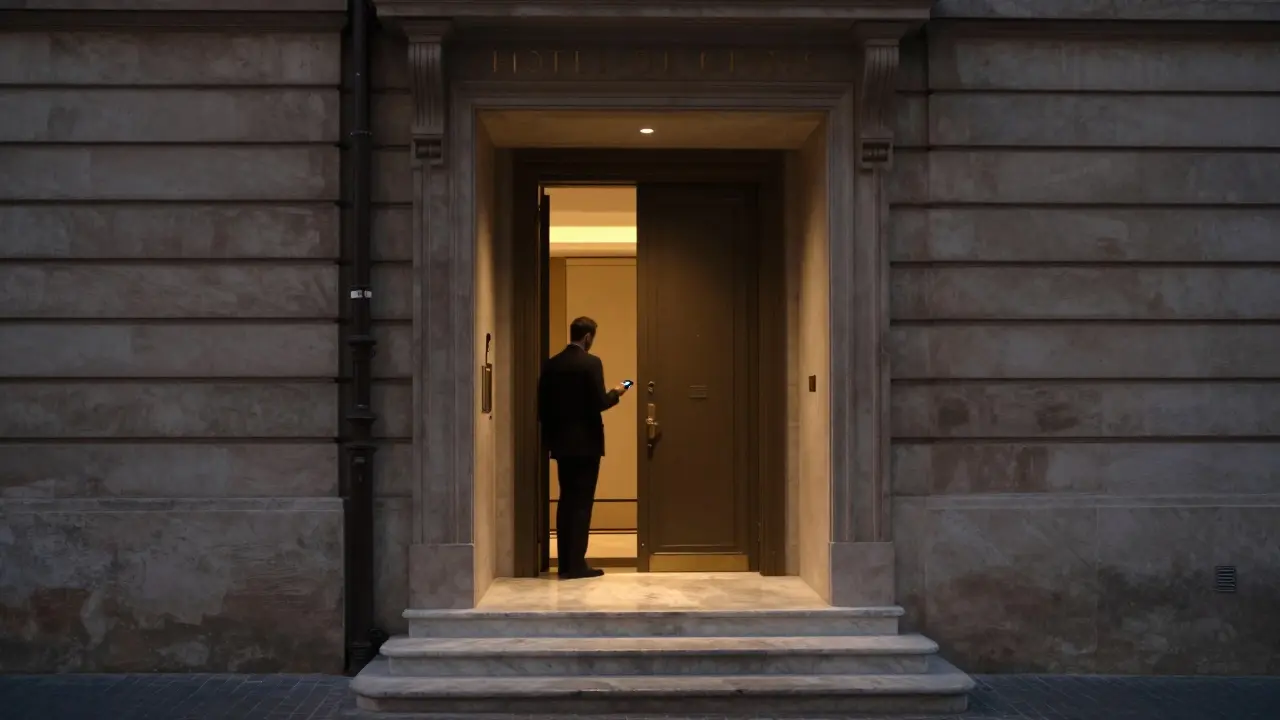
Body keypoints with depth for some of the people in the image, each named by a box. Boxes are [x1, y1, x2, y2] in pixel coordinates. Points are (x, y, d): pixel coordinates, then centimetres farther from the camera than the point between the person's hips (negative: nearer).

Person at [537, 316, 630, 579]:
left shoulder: (551, 364, 7)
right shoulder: (591, 363, -12)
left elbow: (542, 404, 8)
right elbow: (598, 403, -16)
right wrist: (616, 393, 3)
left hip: (561, 441, 6)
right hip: (585, 442, -6)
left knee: (566, 500, 11)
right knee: (582, 502, -3)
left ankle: (565, 563, 12)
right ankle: (576, 564, -3)